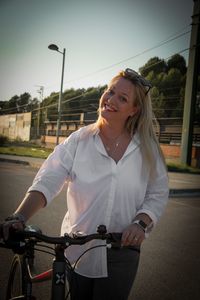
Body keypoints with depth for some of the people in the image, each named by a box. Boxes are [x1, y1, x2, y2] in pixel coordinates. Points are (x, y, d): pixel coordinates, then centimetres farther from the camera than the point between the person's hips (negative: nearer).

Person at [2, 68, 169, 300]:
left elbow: (158, 194, -1)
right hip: (78, 250, 1)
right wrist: (19, 218, -28)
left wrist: (141, 223, -18)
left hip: (121, 252, 0)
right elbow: (47, 181, -15)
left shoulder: (147, 148, -3)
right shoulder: (79, 140, -6)